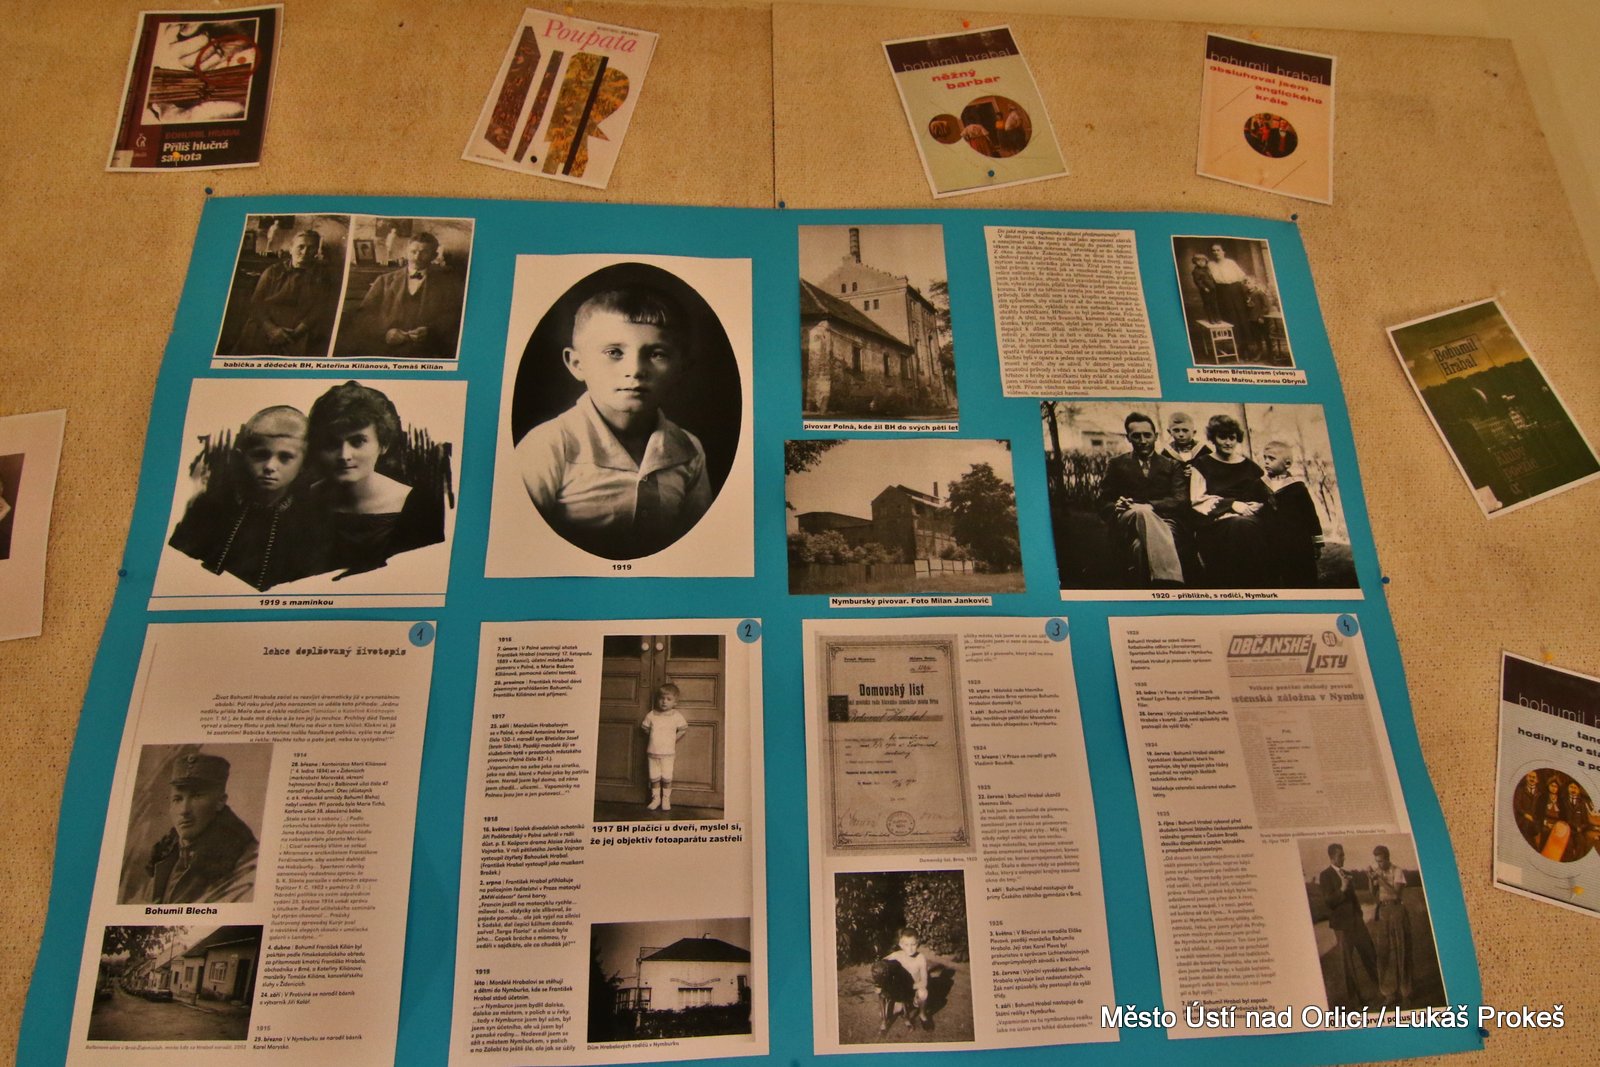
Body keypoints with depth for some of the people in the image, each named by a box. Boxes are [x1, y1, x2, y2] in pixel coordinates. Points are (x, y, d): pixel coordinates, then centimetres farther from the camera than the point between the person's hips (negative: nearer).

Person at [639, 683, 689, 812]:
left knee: (667, 778, 4)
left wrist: (673, 740, 0)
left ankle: (666, 799, 20)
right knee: (654, 777, 9)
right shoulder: (651, 715, -4)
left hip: (668, 753, -2)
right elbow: (645, 728, 8)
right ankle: (656, 798, 25)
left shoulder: (677, 716, -8)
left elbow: (683, 730, 3)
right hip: (652, 752, 2)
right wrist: (656, 737, 2)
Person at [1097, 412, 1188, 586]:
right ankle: (1171, 580, -60)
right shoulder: (1116, 464, 24)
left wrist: (1150, 506, -12)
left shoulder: (1171, 465, 25)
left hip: (1162, 522, 1)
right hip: (1126, 522, -1)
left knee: (1143, 545, -40)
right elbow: (1104, 504, 14)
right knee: (1141, 513, -41)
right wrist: (1117, 507, -12)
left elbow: (1180, 501, 8)